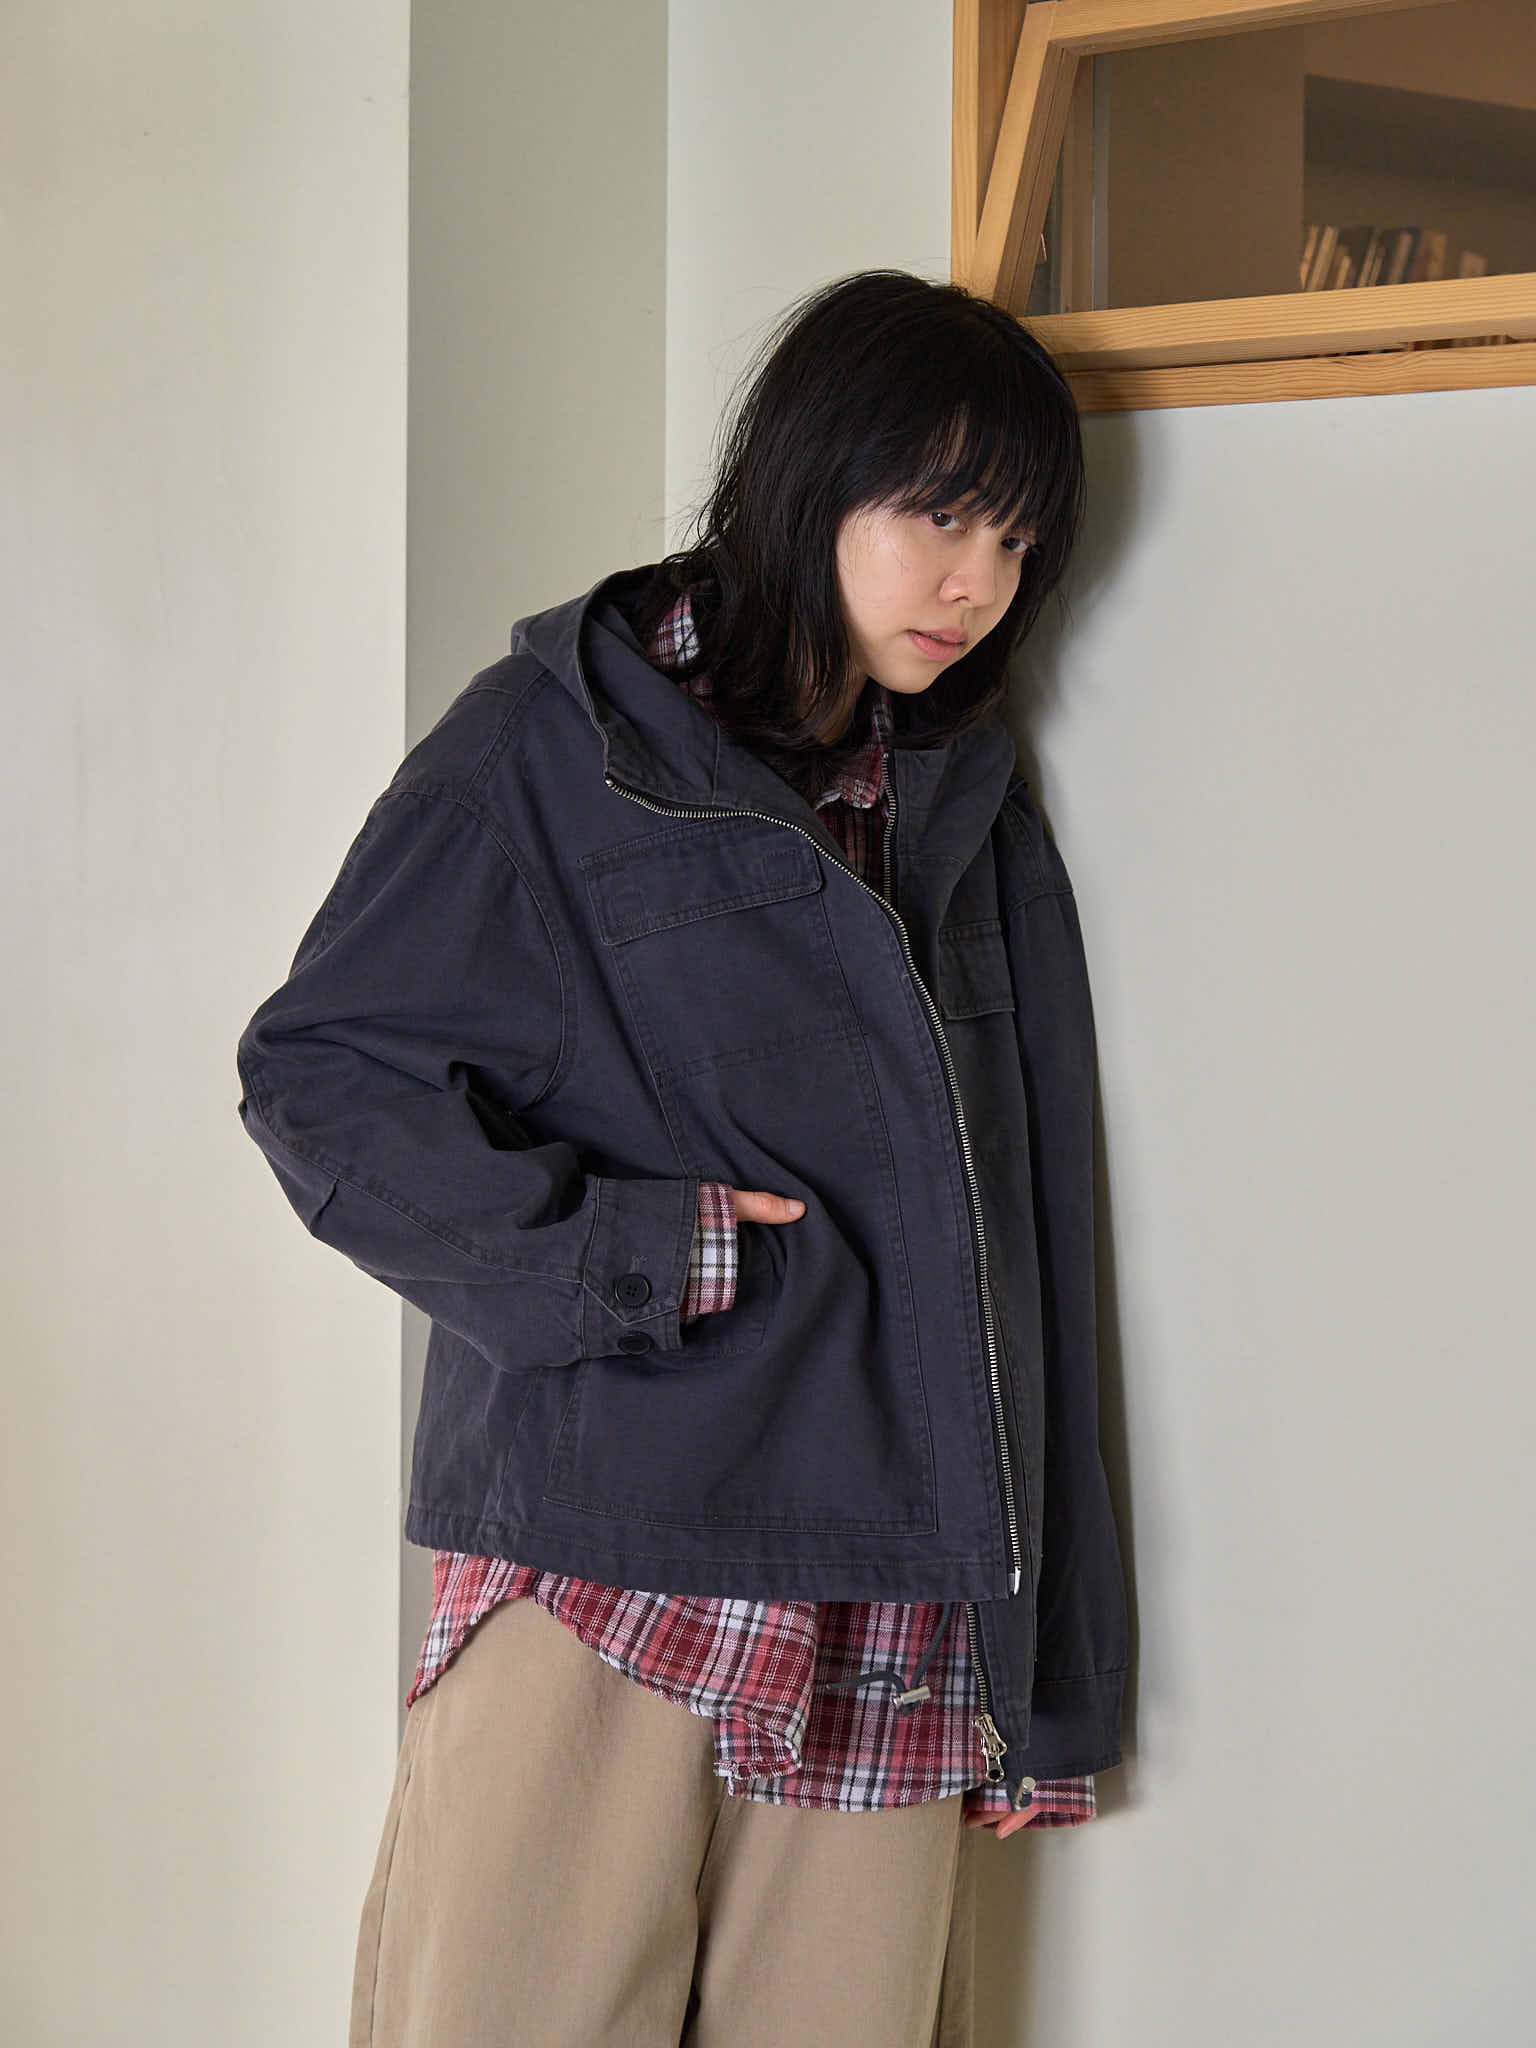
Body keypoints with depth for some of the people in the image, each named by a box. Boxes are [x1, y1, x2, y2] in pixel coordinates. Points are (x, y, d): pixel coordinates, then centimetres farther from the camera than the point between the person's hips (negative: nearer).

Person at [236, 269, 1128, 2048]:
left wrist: (1042, 1680, 10)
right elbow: (321, 1070, -3)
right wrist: (613, 1253, -14)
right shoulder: (557, 745, 1)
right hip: (599, 1557, -4)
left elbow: (1017, 1250, 12)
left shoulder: (975, 817, 15)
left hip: (892, 1623, 4)